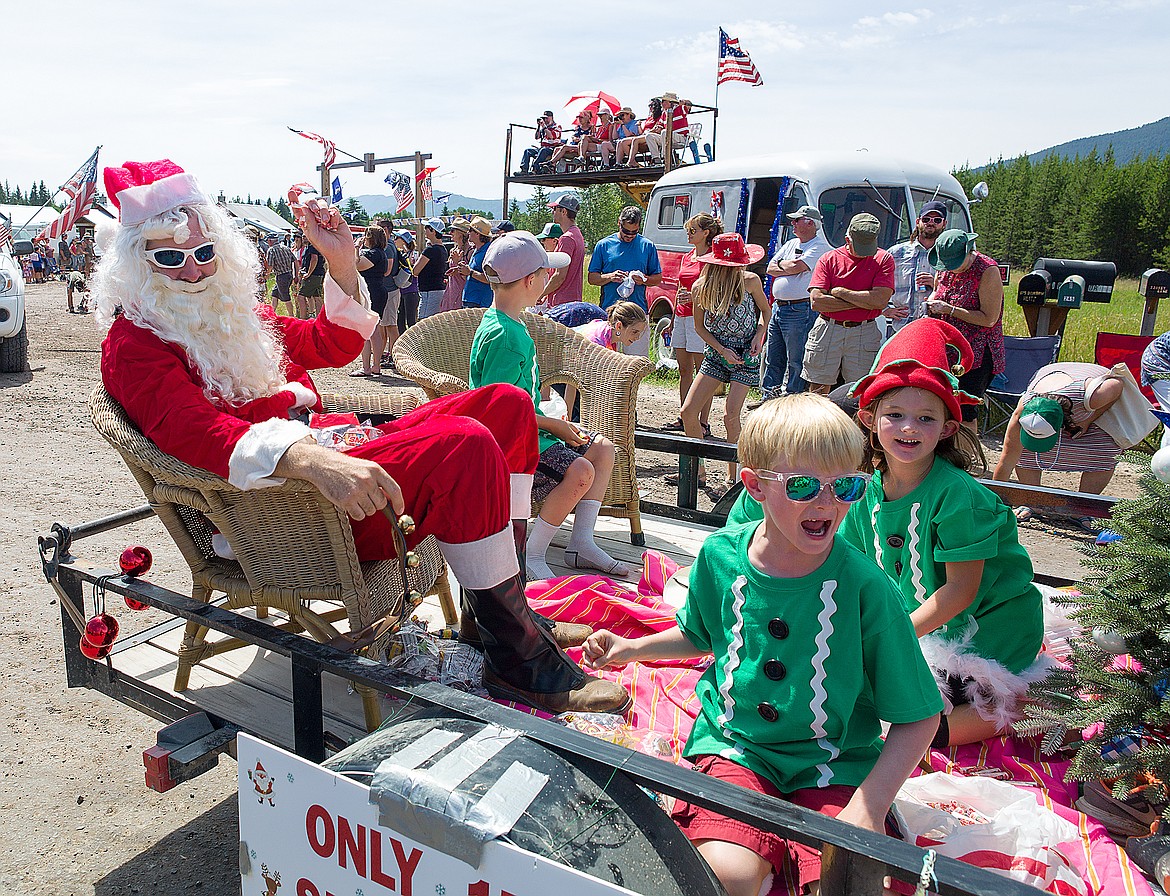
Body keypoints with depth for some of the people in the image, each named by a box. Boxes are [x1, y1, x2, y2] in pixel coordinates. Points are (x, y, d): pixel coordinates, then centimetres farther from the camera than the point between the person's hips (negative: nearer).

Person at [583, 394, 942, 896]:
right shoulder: (721, 555, -6)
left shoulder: (866, 586, -15)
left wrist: (869, 806, -18)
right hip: (735, 745, 1)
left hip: (834, 764, -1)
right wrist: (632, 648, 6)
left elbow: (918, 717, -8)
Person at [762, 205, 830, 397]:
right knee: (773, 359, 12)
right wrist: (790, 268, -5)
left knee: (796, 361, -3)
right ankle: (769, 398, 20)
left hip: (799, 311, -8)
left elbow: (796, 266, -20)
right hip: (777, 307, 9)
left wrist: (781, 263, 0)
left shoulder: (820, 247, -7)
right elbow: (770, 268, 12)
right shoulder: (791, 244, 19)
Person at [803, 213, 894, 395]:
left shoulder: (883, 259, 5)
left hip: (864, 334, 0)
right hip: (827, 330, 1)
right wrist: (862, 302, -7)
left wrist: (840, 292, -5)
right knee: (818, 391, 3)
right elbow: (816, 301, -8)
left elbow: (880, 300, -10)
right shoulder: (828, 259, 5)